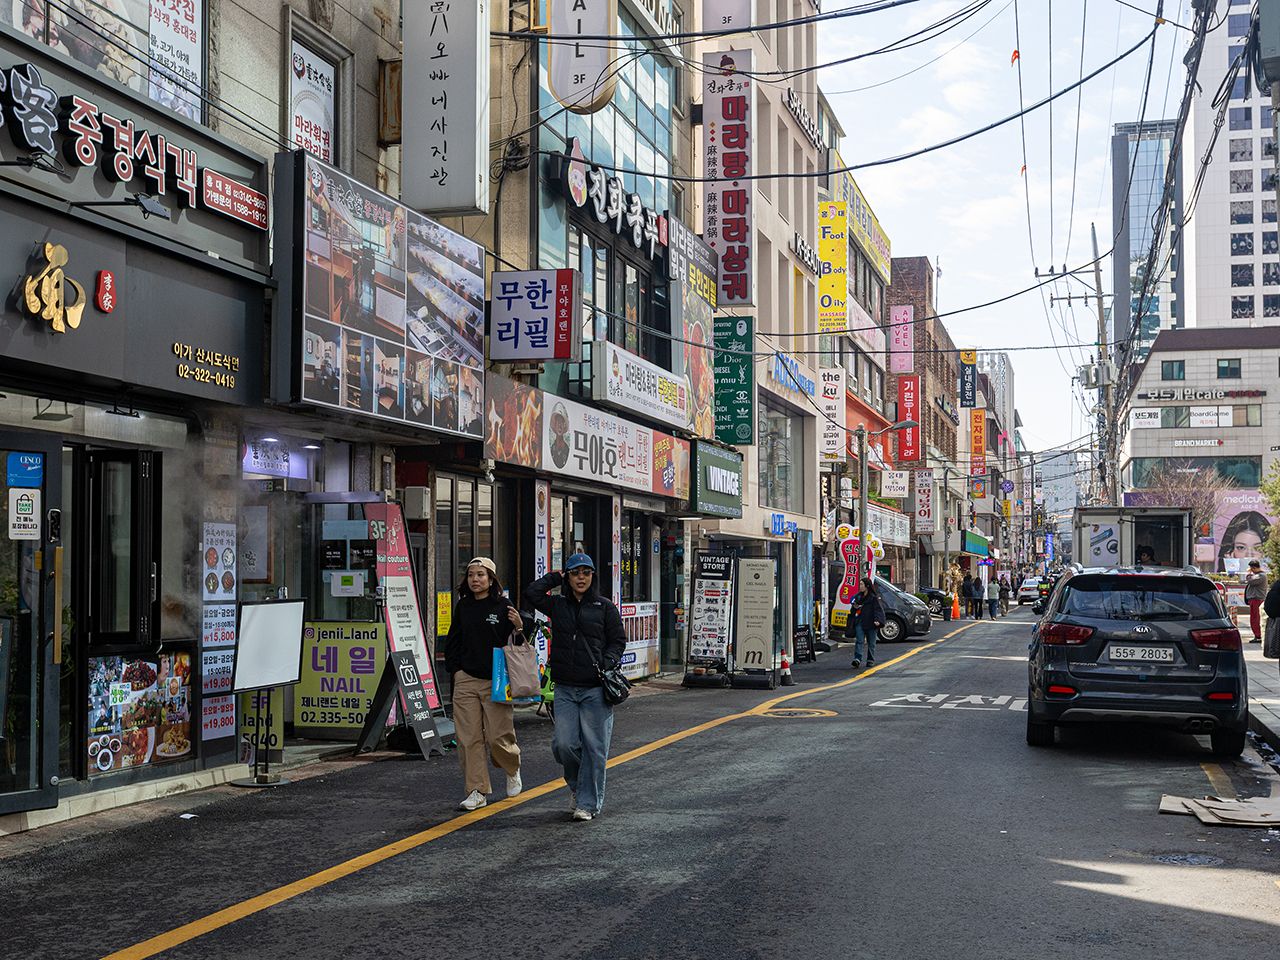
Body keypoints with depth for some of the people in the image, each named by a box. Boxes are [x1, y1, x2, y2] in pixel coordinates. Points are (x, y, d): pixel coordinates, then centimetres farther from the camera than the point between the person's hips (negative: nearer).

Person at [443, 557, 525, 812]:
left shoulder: (503, 607, -3)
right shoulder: (463, 606, 10)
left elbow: (516, 646, -1)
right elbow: (452, 641, 19)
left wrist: (519, 628, -20)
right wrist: (455, 669, 8)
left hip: (495, 682, -4)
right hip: (466, 681, 4)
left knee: (498, 738, -4)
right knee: (469, 738, 1)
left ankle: (512, 770, 28)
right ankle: (477, 791, 10)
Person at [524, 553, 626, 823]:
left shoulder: (605, 608, 5)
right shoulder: (558, 605, 10)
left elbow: (618, 641, 6)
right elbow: (531, 593, -3)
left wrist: (607, 661, -11)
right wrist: (556, 577, 6)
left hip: (596, 689, -2)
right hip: (565, 689, 2)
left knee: (593, 747, -2)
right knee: (564, 744, -4)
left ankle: (588, 803, 9)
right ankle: (576, 784, 25)